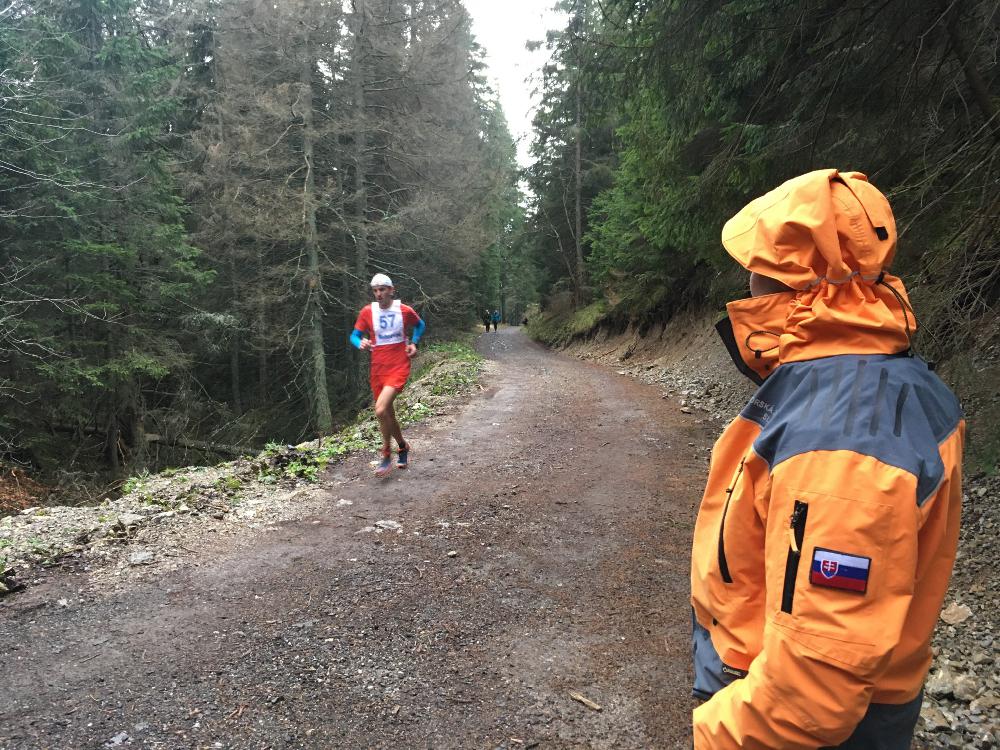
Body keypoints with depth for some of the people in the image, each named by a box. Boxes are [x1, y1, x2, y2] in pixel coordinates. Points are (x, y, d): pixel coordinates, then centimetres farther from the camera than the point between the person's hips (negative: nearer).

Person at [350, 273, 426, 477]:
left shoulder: (405, 311, -4)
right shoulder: (367, 312, -2)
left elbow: (420, 325, 16)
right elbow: (354, 336, 4)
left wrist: (413, 343, 1)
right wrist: (361, 343, -18)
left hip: (399, 367, -4)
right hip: (378, 368, 4)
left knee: (380, 410, -21)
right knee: (387, 414, 13)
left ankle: (386, 456, -3)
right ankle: (403, 447, 39)